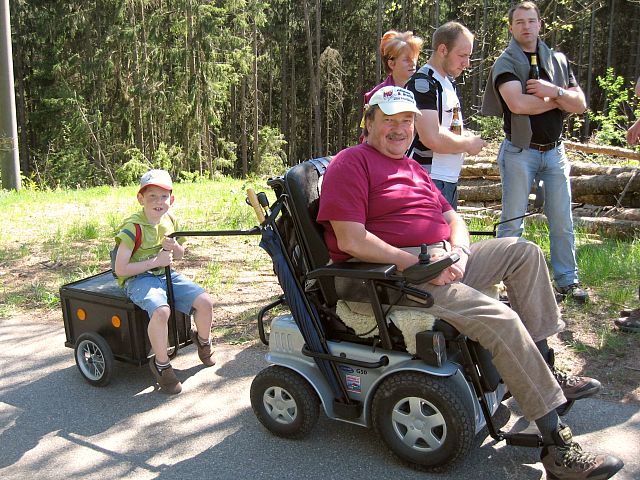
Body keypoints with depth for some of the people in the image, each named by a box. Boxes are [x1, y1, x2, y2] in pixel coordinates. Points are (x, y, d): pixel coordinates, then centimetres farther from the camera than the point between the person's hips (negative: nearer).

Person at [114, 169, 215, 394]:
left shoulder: (170, 221, 3)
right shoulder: (133, 227, -18)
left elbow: (179, 255, 17)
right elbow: (120, 270, -20)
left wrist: (175, 247, -7)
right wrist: (155, 261, -22)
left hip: (165, 275, 6)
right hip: (137, 278, -6)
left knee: (205, 302, -11)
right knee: (161, 311, -36)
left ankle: (203, 341, 21)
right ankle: (161, 364, -14)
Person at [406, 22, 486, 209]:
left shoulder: (449, 82, 17)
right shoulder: (422, 84, -14)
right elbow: (432, 138, -25)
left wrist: (466, 136, 8)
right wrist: (468, 144, -9)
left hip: (450, 180, 10)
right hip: (429, 180, -10)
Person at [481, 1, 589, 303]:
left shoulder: (558, 61, 12)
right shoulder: (505, 63, -2)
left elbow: (581, 104, 4)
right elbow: (518, 104, -20)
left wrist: (554, 91, -14)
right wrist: (558, 100, -6)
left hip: (554, 151, 4)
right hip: (520, 151, -4)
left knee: (562, 221, 6)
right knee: (512, 221, 0)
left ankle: (568, 281, 15)